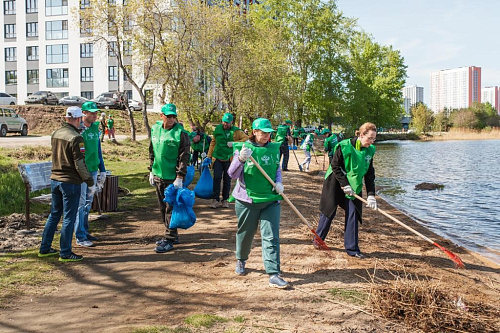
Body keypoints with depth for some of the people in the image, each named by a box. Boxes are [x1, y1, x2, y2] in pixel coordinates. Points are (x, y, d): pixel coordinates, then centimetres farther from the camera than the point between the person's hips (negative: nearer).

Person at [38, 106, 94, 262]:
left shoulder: (55, 134, 7)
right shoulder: (76, 138, -17)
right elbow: (79, 163, -16)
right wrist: (88, 179, -5)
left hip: (55, 179, 8)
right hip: (70, 182, -8)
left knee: (54, 214, 18)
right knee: (69, 217, 1)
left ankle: (44, 248, 26)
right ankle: (65, 253, 8)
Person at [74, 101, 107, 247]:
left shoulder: (95, 128, 11)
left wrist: (102, 170, 16)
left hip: (93, 170, 7)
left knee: (88, 203, 14)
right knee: (81, 203, -2)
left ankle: (85, 231, 26)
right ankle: (80, 237, 5)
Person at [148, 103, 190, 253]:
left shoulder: (181, 133, -11)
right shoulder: (155, 129, 7)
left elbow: (184, 157, -13)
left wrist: (179, 177, -19)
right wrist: (152, 171, 16)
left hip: (172, 178, -7)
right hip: (158, 176, 7)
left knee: (171, 209, -3)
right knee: (163, 207, 15)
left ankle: (169, 240, 5)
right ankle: (172, 235, 28)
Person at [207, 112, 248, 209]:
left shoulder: (236, 131, 0)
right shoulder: (217, 129, 7)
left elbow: (246, 139, -6)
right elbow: (213, 142, 16)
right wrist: (209, 156, 15)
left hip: (229, 159, -1)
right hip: (218, 158, 1)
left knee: (227, 180, 7)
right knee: (217, 177, -9)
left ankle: (225, 200, 18)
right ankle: (215, 200, -2)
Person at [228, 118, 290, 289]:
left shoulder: (274, 148, 6)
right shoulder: (243, 148, -6)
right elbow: (232, 174, -12)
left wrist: (278, 182, -1)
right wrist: (241, 159, -30)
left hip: (271, 200, 2)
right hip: (247, 199, -2)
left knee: (271, 237, -4)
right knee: (245, 233, 14)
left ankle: (273, 275, -4)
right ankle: (241, 260, 43)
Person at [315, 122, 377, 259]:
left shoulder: (369, 150, -3)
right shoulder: (344, 146, -20)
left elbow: (370, 174, -2)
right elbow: (335, 166, -16)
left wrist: (371, 195, -9)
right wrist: (344, 185, -19)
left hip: (354, 186, 4)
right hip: (335, 184, -4)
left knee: (353, 214, -1)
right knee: (329, 212, 5)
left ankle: (352, 248, 7)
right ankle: (318, 239, 24)